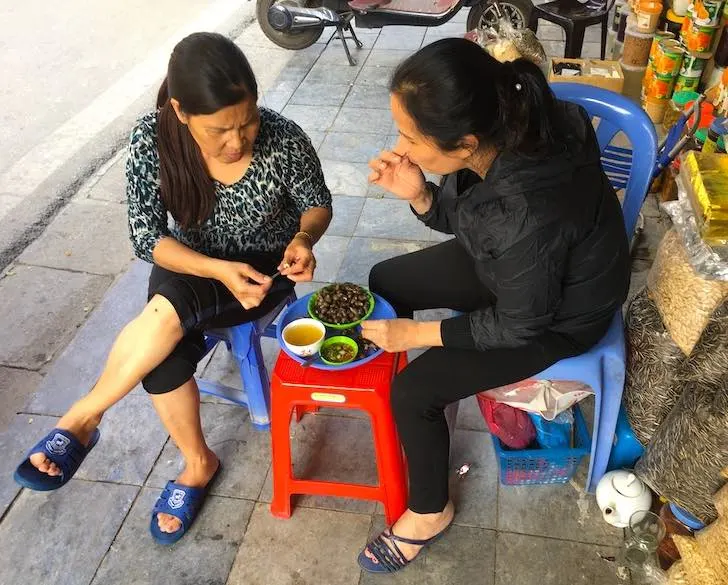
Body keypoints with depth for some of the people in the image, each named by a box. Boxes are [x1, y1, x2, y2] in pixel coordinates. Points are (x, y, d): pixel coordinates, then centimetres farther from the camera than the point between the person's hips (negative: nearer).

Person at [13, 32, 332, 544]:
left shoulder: (284, 140, -23)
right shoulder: (152, 140, -20)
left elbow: (318, 203, -6)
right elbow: (147, 237, -15)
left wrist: (303, 240, -29)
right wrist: (220, 269, -30)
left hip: (267, 269, -2)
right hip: (190, 267, 3)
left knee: (168, 313, -31)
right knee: (162, 357, -25)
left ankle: (82, 420, -8)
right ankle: (198, 463, 3)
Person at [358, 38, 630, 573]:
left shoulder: (527, 217, -43)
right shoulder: (502, 132, -22)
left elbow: (519, 324, -25)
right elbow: (460, 218, -4)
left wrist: (418, 334, -19)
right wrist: (417, 194, -25)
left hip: (559, 317, -7)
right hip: (508, 267, 8)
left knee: (413, 391, -11)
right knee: (386, 282, 11)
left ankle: (430, 512, 16)